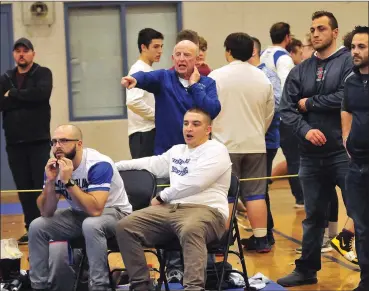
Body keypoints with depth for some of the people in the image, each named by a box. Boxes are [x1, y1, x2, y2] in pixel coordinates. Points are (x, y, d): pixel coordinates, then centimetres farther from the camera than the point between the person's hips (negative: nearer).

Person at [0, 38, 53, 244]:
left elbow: (41, 93, -20)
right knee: (24, 188, 6)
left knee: (42, 186, -3)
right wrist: (25, 99, -14)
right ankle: (32, 229, 14)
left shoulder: (43, 73, 1)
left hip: (39, 141, -4)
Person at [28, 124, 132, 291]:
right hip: (80, 214, 6)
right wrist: (50, 181, -26)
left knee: (91, 225, -38)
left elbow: (95, 210, -38)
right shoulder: (54, 166, -9)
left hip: (114, 212, -6)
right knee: (37, 226, -9)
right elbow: (46, 213, -11)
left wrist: (68, 181, -38)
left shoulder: (99, 165, -27)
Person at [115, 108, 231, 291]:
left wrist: (162, 197, -2)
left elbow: (193, 183, -12)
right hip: (171, 209, 8)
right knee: (125, 226, -12)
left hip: (206, 210, -7)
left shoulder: (216, 150, -1)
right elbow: (152, 163, 39)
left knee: (190, 230, -44)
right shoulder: (177, 150, 25)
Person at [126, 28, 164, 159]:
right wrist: (158, 115, -14)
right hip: (143, 133, -9)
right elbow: (133, 102, -26)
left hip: (151, 130, 9)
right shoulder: (139, 70, -12)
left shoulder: (148, 70, 16)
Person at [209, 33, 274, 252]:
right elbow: (269, 114, 11)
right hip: (255, 145, 3)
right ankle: (261, 239, 8)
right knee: (255, 193, 7)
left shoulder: (216, 76, -7)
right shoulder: (263, 78, 4)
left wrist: (213, 134, 10)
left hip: (225, 145, -3)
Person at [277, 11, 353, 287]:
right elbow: (286, 109, 4)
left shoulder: (349, 62, -4)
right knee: (314, 216, 15)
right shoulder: (300, 71, 10)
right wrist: (305, 129, -14)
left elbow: (346, 98, -18)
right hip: (311, 156, 5)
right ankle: (307, 270, 26)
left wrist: (308, 103, -6)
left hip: (344, 153, -5)